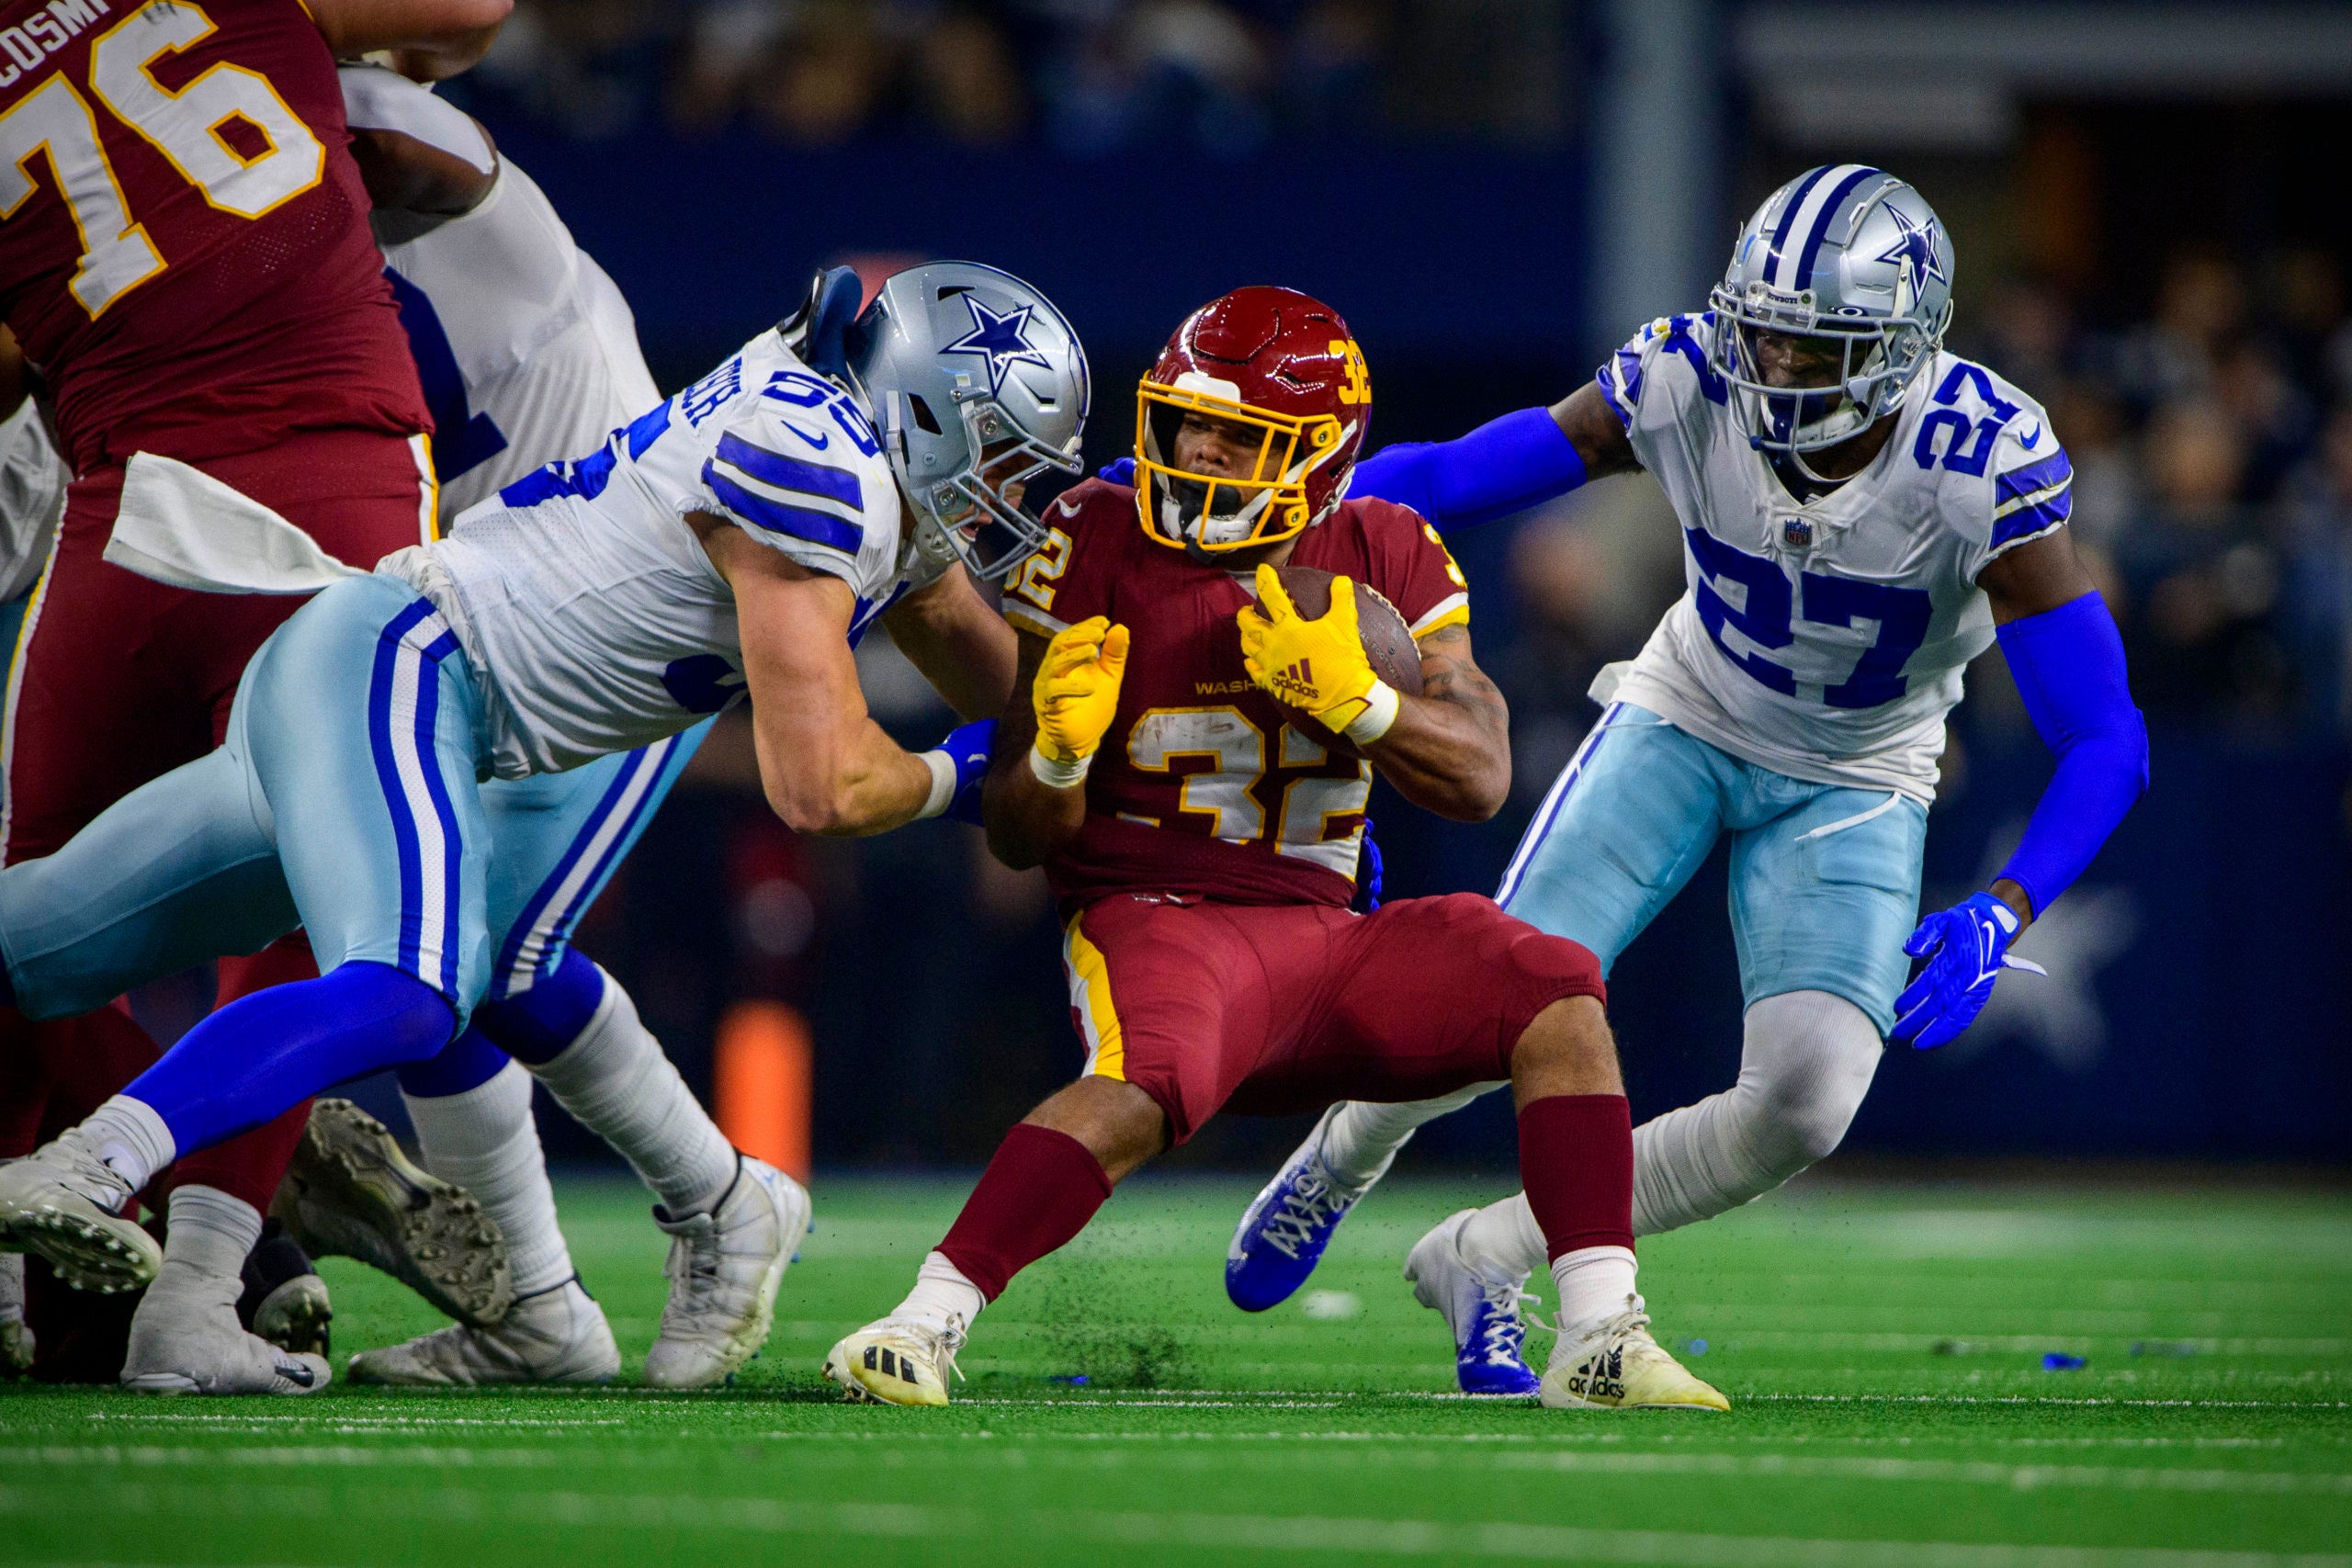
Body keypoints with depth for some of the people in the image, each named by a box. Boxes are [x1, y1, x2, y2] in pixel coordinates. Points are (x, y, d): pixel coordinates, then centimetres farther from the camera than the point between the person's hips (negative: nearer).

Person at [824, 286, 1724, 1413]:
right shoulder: (1099, 543, -2)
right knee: (1142, 1089, -37)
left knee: (1555, 992, -16)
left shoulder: (1386, 557, 8)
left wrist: (1354, 699, -18)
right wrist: (1059, 752, -25)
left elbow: (1480, 779, -1)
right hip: (1159, 920, -4)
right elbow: (1020, 837, -2)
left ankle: (1599, 1339, -16)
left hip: (1327, 933, 4)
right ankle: (921, 1330, -33)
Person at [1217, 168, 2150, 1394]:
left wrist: (2001, 918, -44)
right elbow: (1435, 480, -16)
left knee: (1803, 1109, -18)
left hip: (1852, 785, -1)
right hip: (1686, 721, 1)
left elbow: (2105, 743, -30)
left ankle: (1486, 1258, 5)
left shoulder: (1980, 467, -30)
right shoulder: (1687, 386, -24)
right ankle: (1347, 1150, 26)